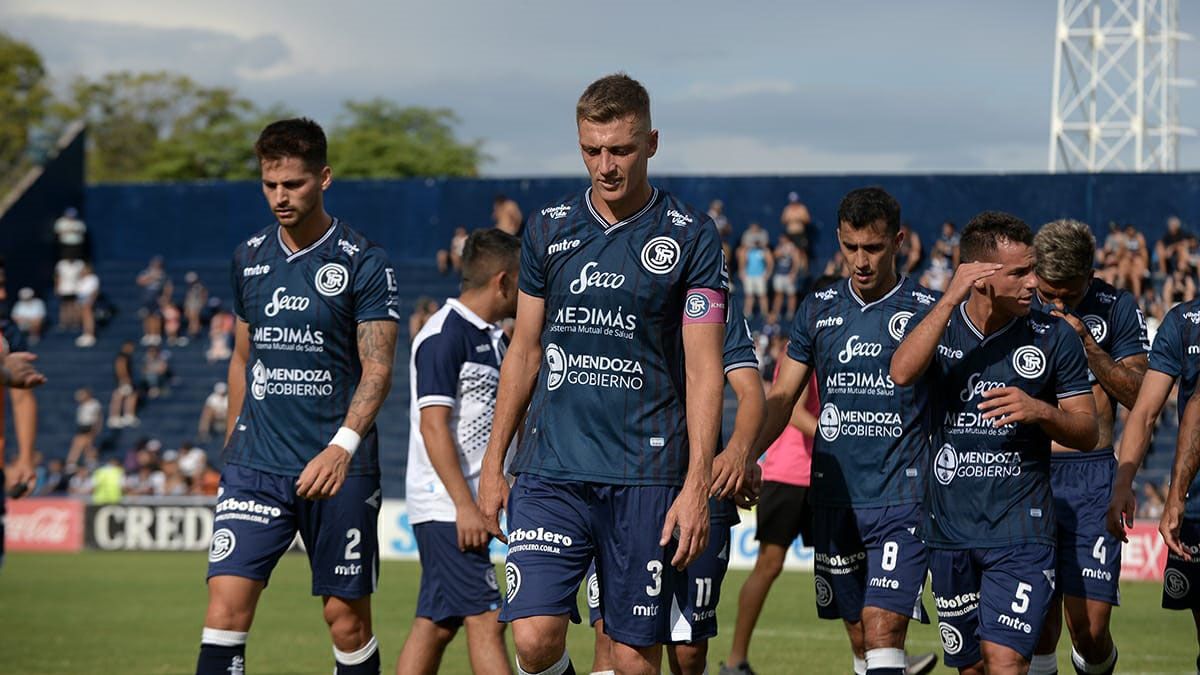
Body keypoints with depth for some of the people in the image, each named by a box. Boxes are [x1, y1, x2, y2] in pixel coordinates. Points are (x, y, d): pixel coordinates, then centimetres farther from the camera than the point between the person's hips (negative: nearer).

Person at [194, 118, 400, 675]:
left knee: (347, 619, 2)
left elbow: (377, 368, -10)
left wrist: (342, 445, -25)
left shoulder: (363, 263, -5)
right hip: (255, 463, 3)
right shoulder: (249, 258, 11)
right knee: (227, 603, -10)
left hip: (338, 468, -3)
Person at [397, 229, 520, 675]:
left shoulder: (493, 338, 16)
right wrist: (465, 506, -21)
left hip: (467, 503, 9)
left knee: (436, 625, 8)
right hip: (445, 505, -9)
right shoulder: (444, 336, -12)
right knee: (486, 619, -12)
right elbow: (433, 425, -17)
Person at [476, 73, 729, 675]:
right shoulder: (548, 229, 9)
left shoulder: (690, 236, -1)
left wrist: (696, 485, -11)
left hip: (646, 477, -2)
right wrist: (493, 463, 12)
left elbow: (704, 369, -3)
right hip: (549, 468, 2)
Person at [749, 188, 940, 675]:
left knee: (883, 630, -15)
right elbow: (782, 397, 11)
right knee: (858, 636, 10)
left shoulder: (927, 310, -2)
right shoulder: (819, 309, 9)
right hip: (834, 498, 4)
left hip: (902, 500, -4)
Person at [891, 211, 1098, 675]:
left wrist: (1040, 412, -17)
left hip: (1020, 530, -2)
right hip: (950, 529, 3)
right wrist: (950, 300, -25)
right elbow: (901, 373, -19)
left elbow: (1087, 433, 3)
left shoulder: (1054, 337, 0)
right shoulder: (940, 325, 3)